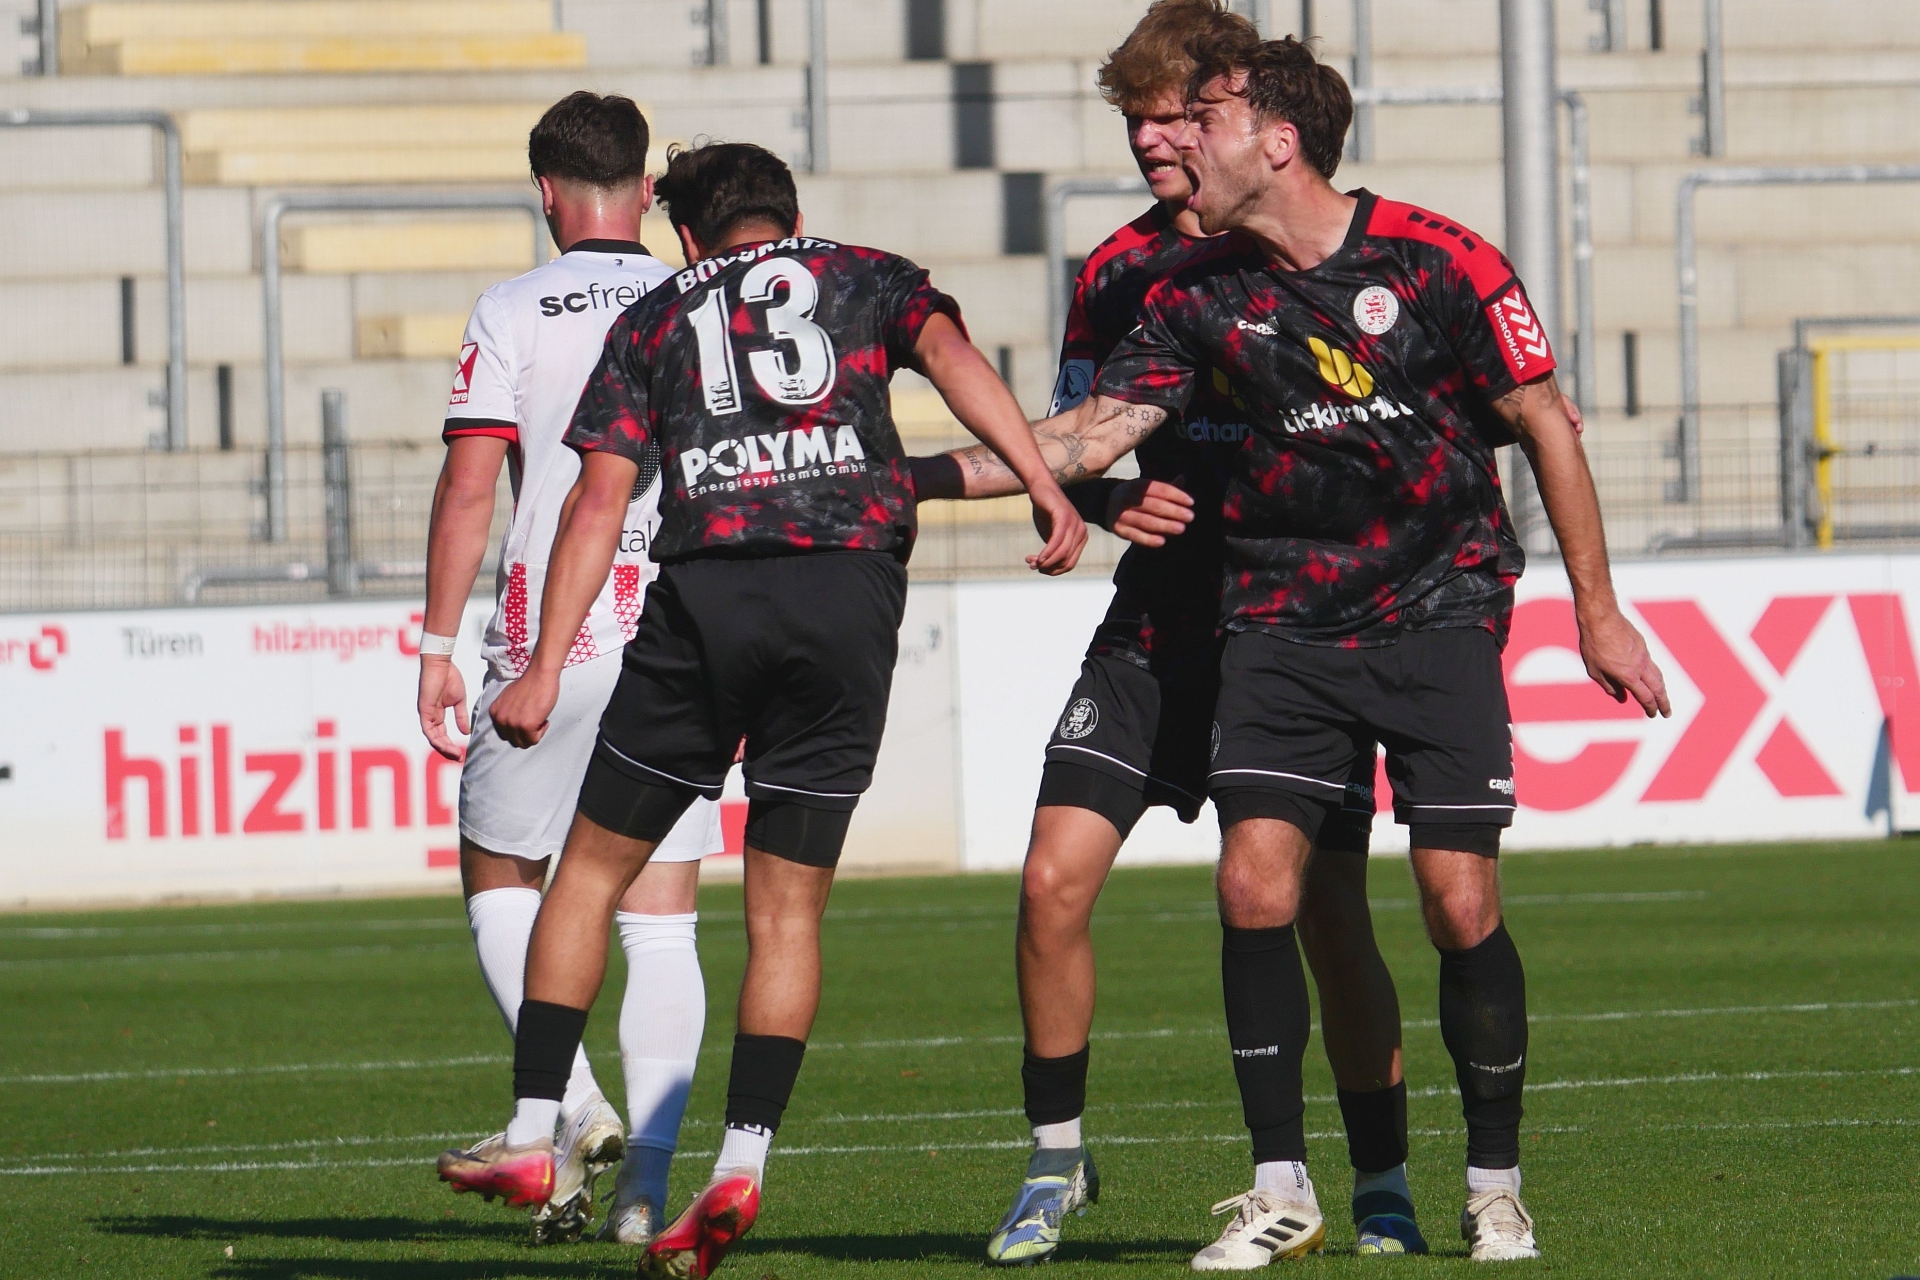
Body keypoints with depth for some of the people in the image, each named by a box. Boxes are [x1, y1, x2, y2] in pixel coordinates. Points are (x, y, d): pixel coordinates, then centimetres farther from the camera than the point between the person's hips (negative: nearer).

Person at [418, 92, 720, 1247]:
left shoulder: (514, 313, -1)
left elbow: (468, 486, -7)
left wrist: (439, 646, -4)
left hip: (552, 637, -2)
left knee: (501, 879, 14)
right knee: (662, 924, 5)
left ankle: (573, 1105, -6)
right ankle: (648, 1184, -2)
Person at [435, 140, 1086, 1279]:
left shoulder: (652, 320, 20)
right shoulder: (867, 279, 20)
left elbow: (599, 501, 10)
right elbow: (947, 349, -2)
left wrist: (546, 668, 8)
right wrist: (1043, 484, -12)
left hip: (707, 596, 0)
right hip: (852, 594, 0)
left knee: (593, 869, 12)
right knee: (790, 907, 6)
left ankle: (534, 1137, 7)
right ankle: (743, 1164, -4)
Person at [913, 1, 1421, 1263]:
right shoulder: (1120, 272, 6)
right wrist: (1110, 502, -10)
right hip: (1159, 626, 3)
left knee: (1329, 911, -3)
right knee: (1055, 877, -9)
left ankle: (1384, 1184, 14)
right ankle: (1058, 1159, 7)